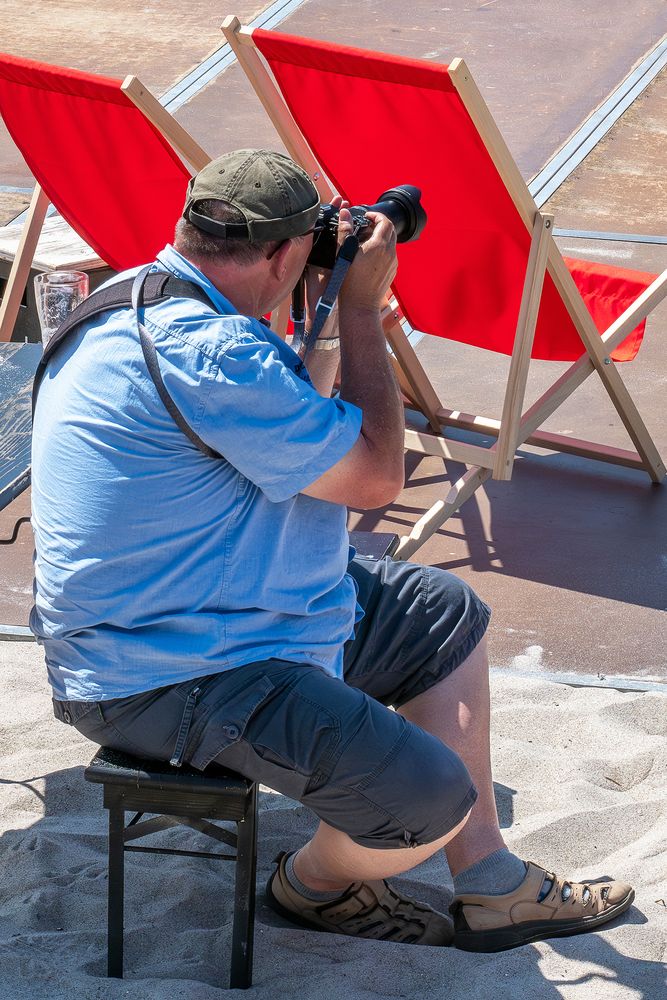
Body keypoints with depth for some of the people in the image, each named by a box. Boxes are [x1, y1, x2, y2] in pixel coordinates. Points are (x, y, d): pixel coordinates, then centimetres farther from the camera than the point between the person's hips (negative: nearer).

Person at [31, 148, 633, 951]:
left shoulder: (148, 305, 9)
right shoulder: (206, 350, -27)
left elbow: (296, 441, 21)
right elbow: (375, 476, -18)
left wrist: (329, 324, 10)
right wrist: (361, 308, -10)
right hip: (167, 683, -12)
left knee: (448, 616, 18)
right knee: (432, 799, -21)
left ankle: (491, 885, 22)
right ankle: (313, 882, 13)